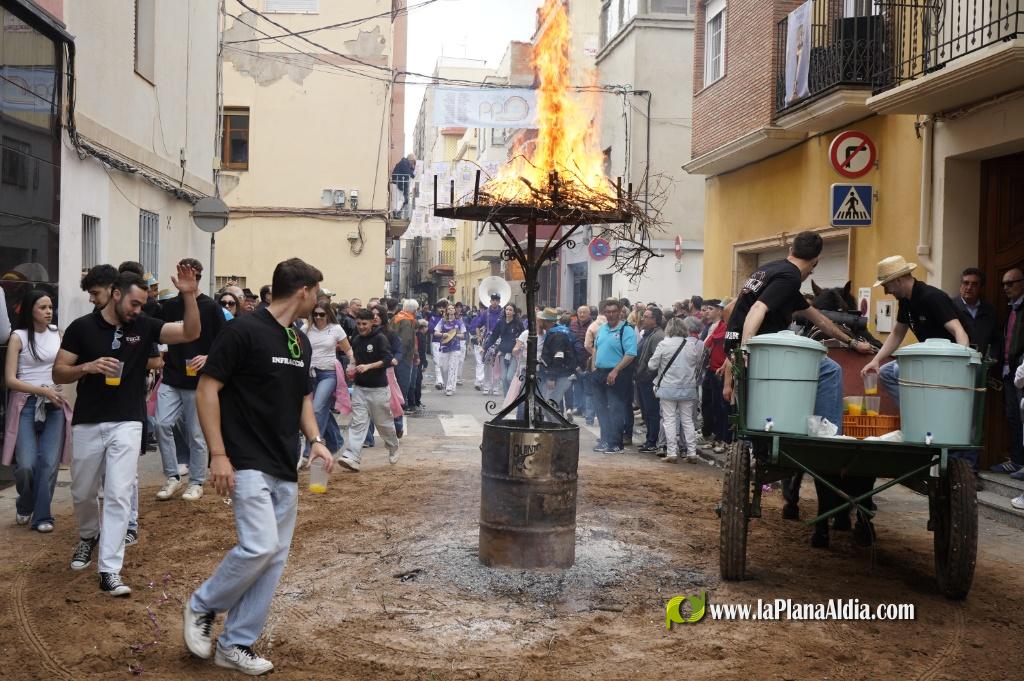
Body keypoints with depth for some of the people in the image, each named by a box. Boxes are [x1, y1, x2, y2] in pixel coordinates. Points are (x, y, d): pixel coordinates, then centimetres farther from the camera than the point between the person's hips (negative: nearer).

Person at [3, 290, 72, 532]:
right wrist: (42, 390, -17)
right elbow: (10, 380, -7)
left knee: (50, 463, -3)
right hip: (26, 404, -3)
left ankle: (42, 516, 10)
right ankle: (24, 506, 21)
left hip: (54, 404, 3)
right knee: (26, 464, -8)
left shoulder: (57, 334, 6)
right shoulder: (19, 337, -3)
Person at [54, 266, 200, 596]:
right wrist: (88, 367, -21)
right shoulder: (82, 327, -3)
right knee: (82, 493, 16)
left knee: (119, 494, -7)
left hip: (127, 423, -1)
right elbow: (58, 373, -2)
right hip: (87, 423, 1)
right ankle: (88, 536, 46)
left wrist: (189, 296, -25)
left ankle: (109, 571, -4)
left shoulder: (144, 326, -1)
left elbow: (190, 333, -12)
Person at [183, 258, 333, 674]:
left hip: (286, 470, 8)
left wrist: (315, 440, 4)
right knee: (258, 547, -17)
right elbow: (206, 390, -12)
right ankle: (201, 607, 10)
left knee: (274, 558, 6)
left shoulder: (302, 343, 12)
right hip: (248, 465, -8)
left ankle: (235, 645, 17)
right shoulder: (244, 331, -11)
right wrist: (218, 454, -17)